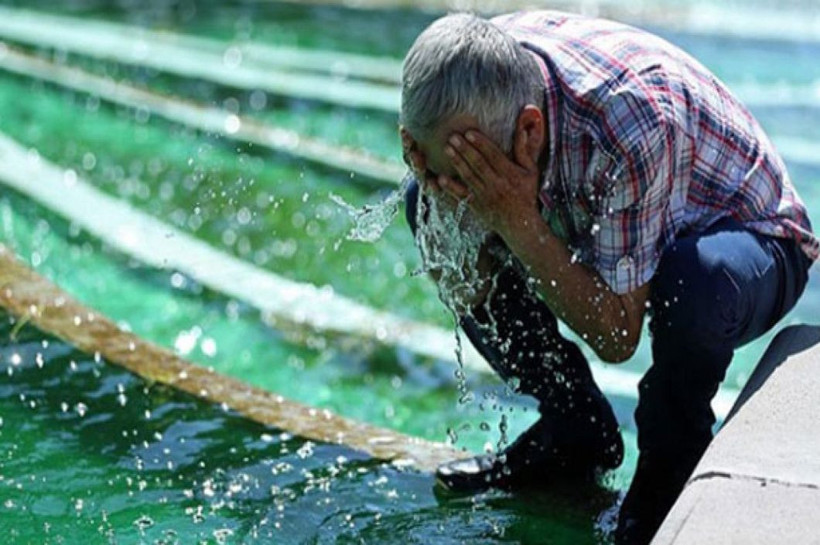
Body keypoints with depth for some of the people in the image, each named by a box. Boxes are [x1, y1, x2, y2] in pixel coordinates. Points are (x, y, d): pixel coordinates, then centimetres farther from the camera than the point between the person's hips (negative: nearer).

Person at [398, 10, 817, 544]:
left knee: (693, 278, -41)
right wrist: (441, 192, -31)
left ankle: (671, 466, -7)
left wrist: (519, 225, -38)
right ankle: (575, 432, 6)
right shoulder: (477, 86, -20)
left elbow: (617, 338, -30)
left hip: (753, 239, -6)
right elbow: (466, 294, -13)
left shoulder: (632, 123, -38)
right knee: (427, 204, -5)